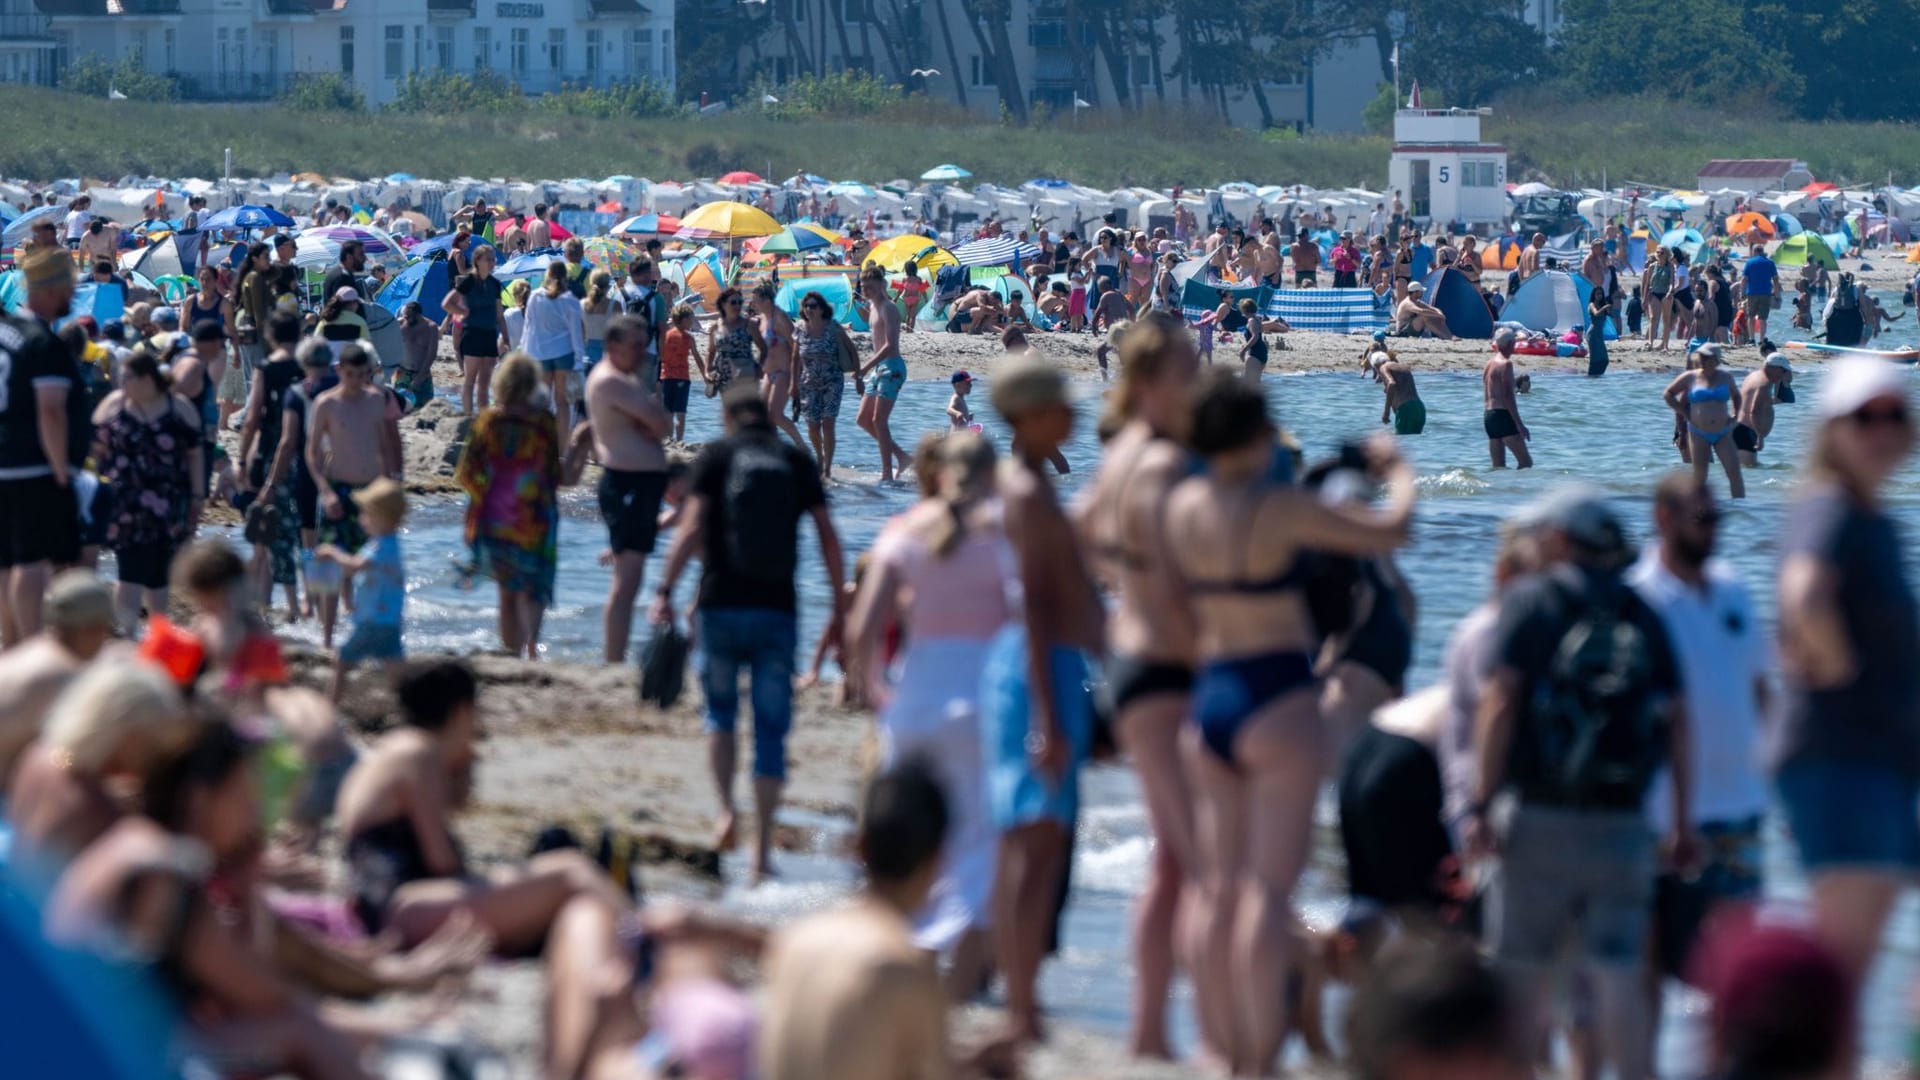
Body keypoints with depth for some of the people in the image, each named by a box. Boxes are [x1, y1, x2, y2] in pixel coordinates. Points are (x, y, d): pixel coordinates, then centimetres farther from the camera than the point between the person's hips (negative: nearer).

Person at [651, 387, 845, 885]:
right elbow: (827, 535, 4)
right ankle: (763, 848, 1)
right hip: (778, 611, 1)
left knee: (720, 711, 19)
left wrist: (665, 591, -6)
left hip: (722, 605, -1)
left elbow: (691, 528, -8)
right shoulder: (798, 462, 7)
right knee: (771, 729, 6)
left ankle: (725, 811, -2)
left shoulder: (715, 457, 2)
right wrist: (840, 602, 10)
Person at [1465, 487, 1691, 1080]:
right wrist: (1682, 820, 12)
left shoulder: (1530, 601, 0)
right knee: (1619, 975, 0)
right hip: (1623, 824, 3)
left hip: (1540, 815, -3)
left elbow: (1499, 703, -8)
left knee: (1519, 971, 5)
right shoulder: (1642, 615, 11)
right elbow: (1677, 720, 8)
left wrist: (1482, 803, -9)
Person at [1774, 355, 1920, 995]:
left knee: (1852, 952, 12)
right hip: (1837, 753, -10)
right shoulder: (1829, 509, -12)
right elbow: (1804, 595, -34)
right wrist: (1838, 667, -21)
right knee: (1845, 942, -15)